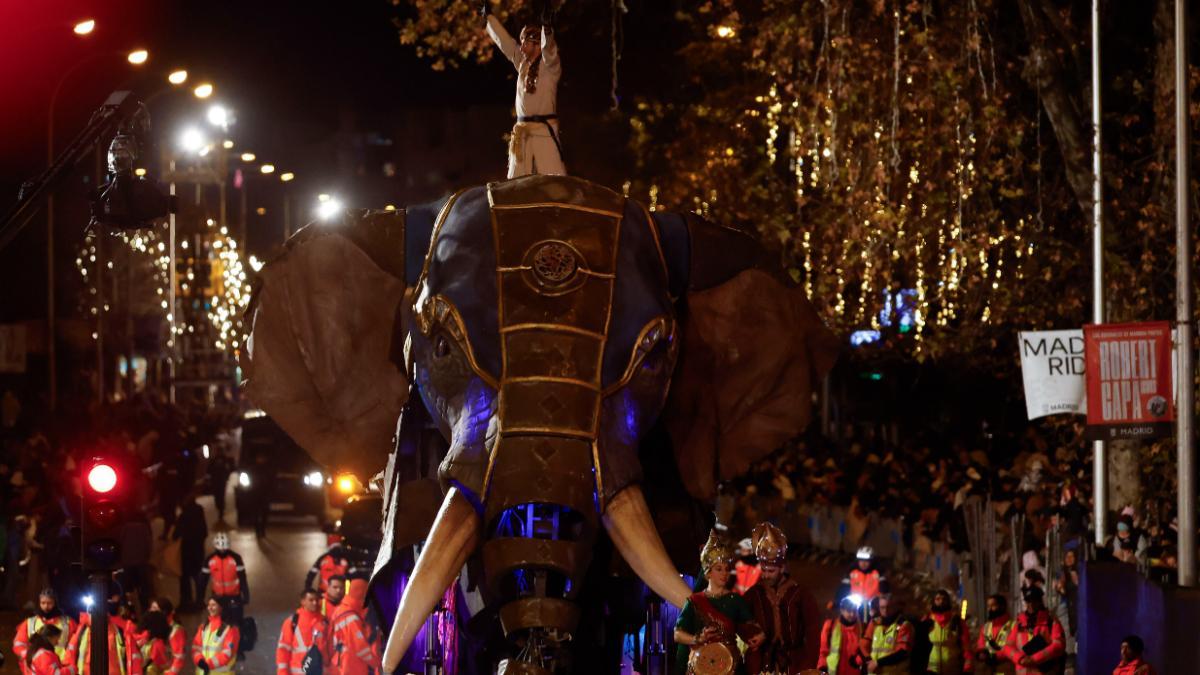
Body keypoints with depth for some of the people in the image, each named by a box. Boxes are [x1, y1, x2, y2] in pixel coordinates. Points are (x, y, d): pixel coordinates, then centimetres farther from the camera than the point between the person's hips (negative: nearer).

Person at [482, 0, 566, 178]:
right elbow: (504, 41, 22)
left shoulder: (550, 65, -5)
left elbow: (549, 49, -26)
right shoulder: (522, 63, 13)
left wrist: (547, 29, -45)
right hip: (522, 132, 7)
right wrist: (489, 16, 29)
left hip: (545, 130, -7)